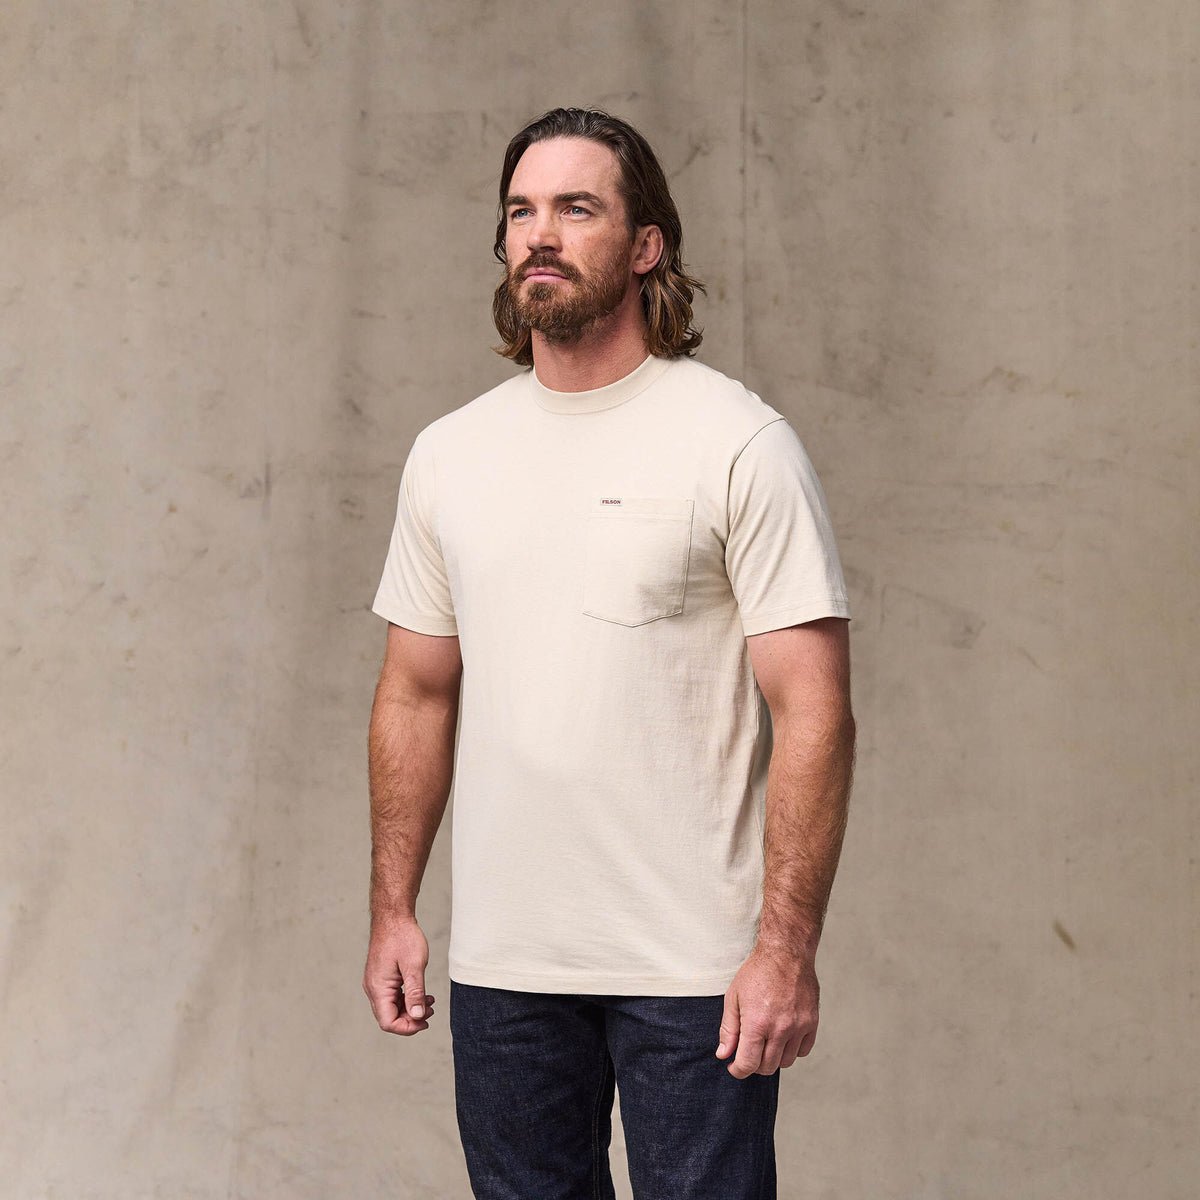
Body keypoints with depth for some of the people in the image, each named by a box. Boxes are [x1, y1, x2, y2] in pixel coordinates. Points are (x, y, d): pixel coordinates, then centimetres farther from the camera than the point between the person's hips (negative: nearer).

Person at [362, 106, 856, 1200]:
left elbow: (813, 709, -11)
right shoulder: (449, 454, 9)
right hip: (500, 960, 5)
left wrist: (788, 946, -17)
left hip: (696, 967, -5)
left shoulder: (739, 443, -8)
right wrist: (393, 908, 11)